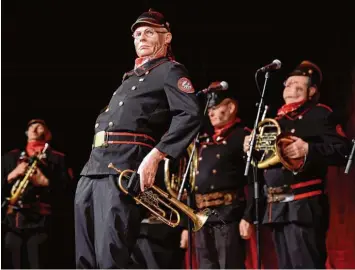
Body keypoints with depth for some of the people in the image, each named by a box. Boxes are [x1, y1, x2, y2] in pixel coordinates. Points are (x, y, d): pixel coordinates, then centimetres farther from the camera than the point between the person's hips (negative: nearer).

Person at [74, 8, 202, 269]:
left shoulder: (170, 71, 3)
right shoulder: (132, 77, 30)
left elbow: (190, 116, -13)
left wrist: (155, 156, -22)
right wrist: (93, 163, 18)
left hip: (124, 170, -9)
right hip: (93, 168, 9)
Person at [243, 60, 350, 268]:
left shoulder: (319, 114, 0)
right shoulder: (276, 120, 22)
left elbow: (343, 151, -11)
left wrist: (308, 149, -21)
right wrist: (252, 148, 7)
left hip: (304, 206, -8)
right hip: (277, 208, 8)